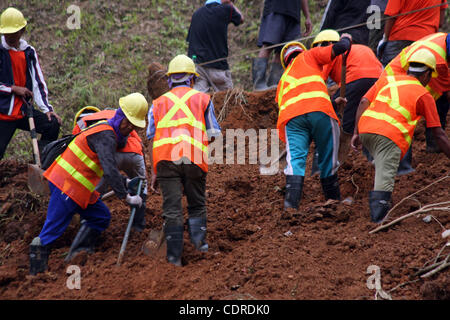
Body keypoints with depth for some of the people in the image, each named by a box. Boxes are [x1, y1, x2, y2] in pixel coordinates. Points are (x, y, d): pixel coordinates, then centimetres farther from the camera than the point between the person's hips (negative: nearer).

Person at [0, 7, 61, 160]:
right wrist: (13, 89, -14)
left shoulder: (29, 52, 7)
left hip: (23, 111, 4)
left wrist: (47, 109, -4)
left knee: (53, 124, -16)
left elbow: (38, 82, 7)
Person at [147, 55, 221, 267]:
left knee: (172, 209, 1)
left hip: (165, 158, 1)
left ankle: (174, 256, 0)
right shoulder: (202, 99, 15)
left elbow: (153, 140, 13)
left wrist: (154, 173, 15)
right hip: (194, 158, -1)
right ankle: (198, 239, -1)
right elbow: (213, 135, 13)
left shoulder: (159, 103, 20)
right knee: (197, 204, 17)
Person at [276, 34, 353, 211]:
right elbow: (339, 48, 16)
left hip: (290, 116, 3)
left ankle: (291, 203, -26)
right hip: (319, 110, -3)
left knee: (295, 160, -7)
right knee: (328, 160, 11)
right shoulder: (308, 56, 25)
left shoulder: (283, 80, 37)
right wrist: (345, 39, 38)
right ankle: (334, 201, 21)